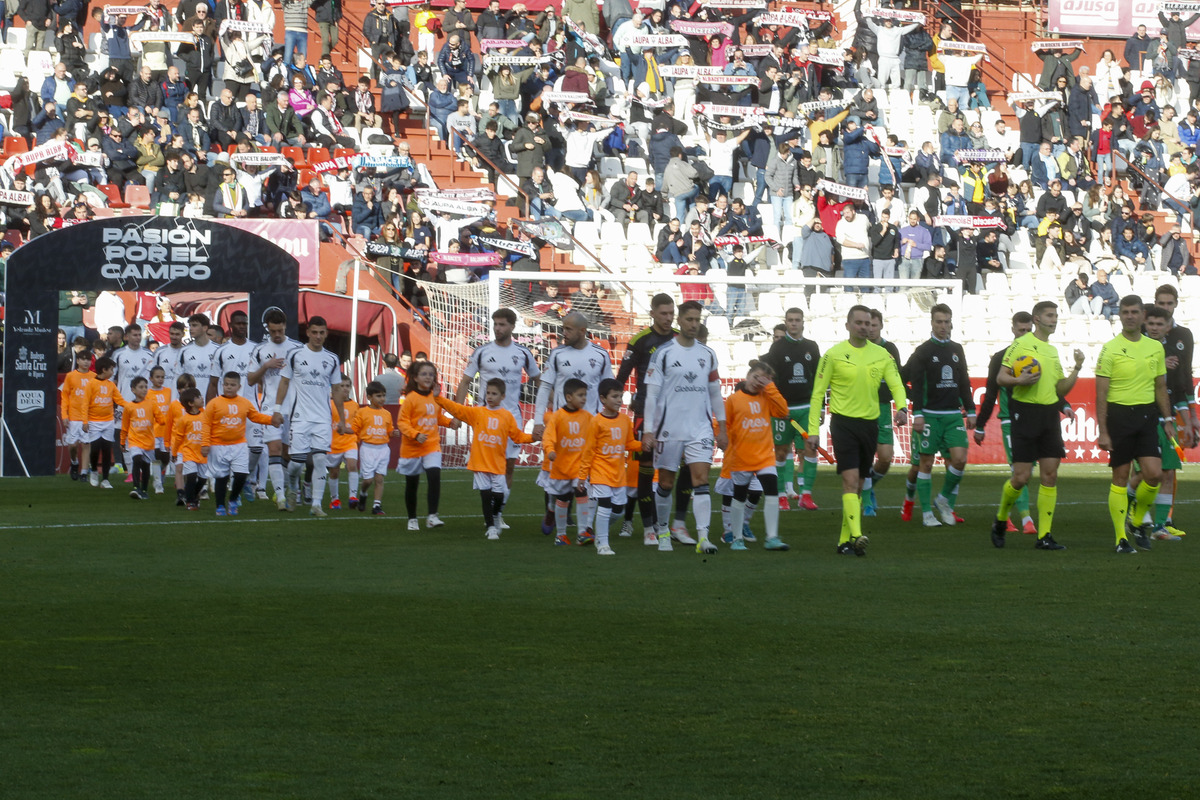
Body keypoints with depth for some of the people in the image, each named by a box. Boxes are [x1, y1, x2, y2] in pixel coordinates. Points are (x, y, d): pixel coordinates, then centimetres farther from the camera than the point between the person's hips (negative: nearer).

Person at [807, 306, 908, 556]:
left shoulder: (882, 355, 7)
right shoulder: (834, 354, -3)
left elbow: (896, 384, 2)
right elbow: (818, 393, -1)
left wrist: (902, 408, -21)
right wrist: (812, 431, -5)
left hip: (870, 423, 4)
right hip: (843, 423, -4)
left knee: (858, 486, 9)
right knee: (850, 480, -18)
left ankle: (845, 541, 16)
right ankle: (856, 536, -28)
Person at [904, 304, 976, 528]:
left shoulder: (957, 350, 13)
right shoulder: (923, 351, -1)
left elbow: (964, 382, 19)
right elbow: (915, 383, -7)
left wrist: (970, 411, 15)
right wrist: (917, 414, -15)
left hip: (953, 415, 4)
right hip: (930, 414, -4)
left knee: (959, 459, -10)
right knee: (926, 463, 0)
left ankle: (944, 499, 12)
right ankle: (927, 512, 7)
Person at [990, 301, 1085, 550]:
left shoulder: (1053, 351, 17)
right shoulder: (1021, 344, -3)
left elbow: (1061, 389, 21)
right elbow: (1001, 378, -7)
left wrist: (1076, 369, 8)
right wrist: (1019, 380, -25)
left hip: (1049, 414, 6)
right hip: (1025, 411, -6)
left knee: (1050, 474, -1)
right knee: (1021, 476, -7)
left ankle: (1044, 536, 1)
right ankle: (1000, 520, 19)